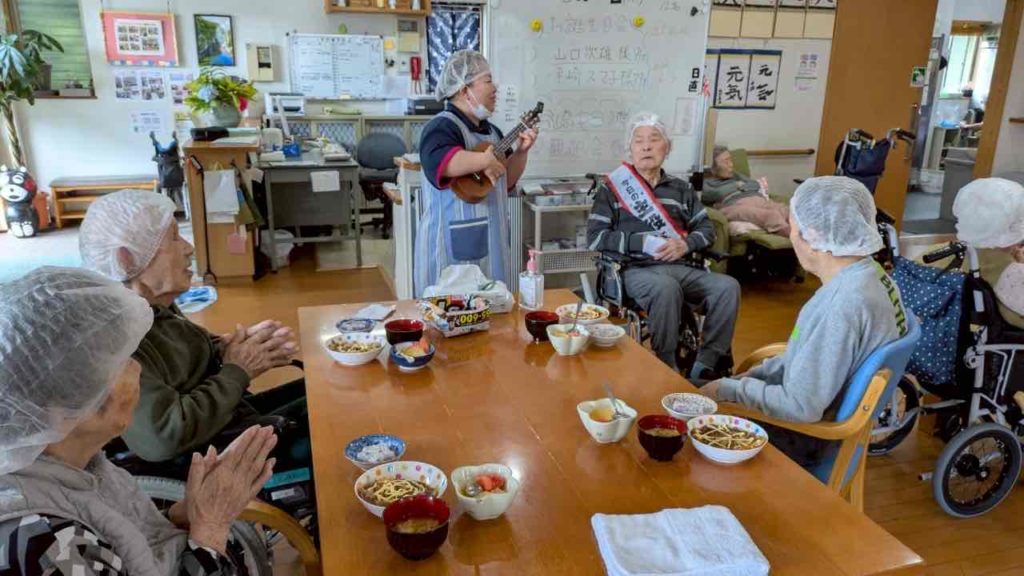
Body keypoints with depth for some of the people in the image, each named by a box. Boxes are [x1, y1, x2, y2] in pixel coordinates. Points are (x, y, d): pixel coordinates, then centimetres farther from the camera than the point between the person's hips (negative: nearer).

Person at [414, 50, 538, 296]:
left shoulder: (490, 131, 14)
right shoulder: (442, 127, -14)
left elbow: (506, 181, 20)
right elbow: (437, 162, -36)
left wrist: (521, 151, 6)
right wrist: (483, 160, -33)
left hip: (490, 242, 9)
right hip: (453, 246, -9)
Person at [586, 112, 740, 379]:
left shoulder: (682, 188, 22)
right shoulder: (612, 189, 9)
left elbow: (707, 229, 16)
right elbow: (595, 237, -1)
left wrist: (686, 244, -8)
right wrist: (643, 243, -12)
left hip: (683, 267, 4)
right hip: (638, 269, -4)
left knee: (728, 286, -24)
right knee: (665, 288, -37)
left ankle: (705, 367, -16)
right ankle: (667, 370, -24)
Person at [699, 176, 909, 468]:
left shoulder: (841, 305, -32)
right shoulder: (870, 274, -2)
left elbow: (800, 407, -28)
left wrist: (728, 388, -16)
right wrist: (751, 375, 5)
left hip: (807, 442, -8)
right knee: (702, 387, 14)